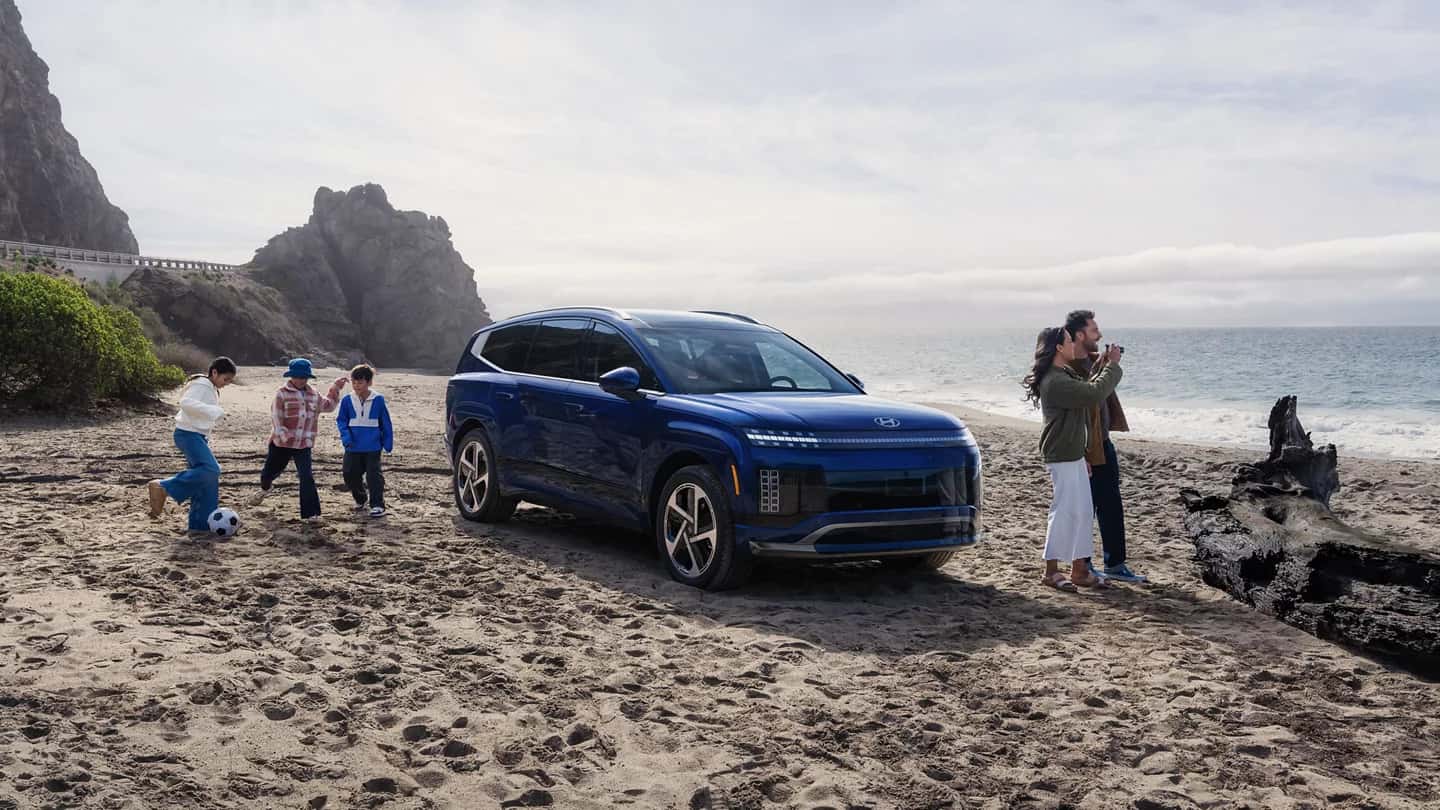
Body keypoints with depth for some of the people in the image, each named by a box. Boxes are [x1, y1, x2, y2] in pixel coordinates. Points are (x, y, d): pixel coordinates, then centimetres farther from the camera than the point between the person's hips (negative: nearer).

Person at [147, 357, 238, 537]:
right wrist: (213, 411, -31)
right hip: (189, 434, -10)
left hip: (197, 436, 10)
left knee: (206, 482, 7)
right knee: (210, 470, -26)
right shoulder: (201, 384, -11)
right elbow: (186, 402, -28)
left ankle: (200, 526, 9)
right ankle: (163, 488, -21)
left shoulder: (211, 388, 19)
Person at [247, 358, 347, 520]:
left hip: (303, 445, 2)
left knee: (307, 477, -11)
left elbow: (328, 405, 27)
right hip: (281, 443, -2)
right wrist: (283, 435, -27)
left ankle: (310, 513, -9)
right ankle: (264, 489, 54)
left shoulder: (314, 395, 9)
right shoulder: (282, 393, -8)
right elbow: (276, 416, -15)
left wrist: (335, 389, 19)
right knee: (270, 471, 17)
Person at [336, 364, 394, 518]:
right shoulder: (347, 400, -3)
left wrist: (388, 442, 1)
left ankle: (378, 505, 2)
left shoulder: (378, 400, -7)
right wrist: (346, 436, -11)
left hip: (373, 447, -3)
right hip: (353, 447, 3)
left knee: (374, 475, -5)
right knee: (351, 475, 9)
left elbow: (386, 423, 0)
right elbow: (341, 420, 4)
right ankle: (360, 500, 30)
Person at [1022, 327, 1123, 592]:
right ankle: (1051, 571, 4)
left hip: (1074, 454, 11)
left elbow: (1088, 386, 23)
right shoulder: (1055, 381, -22)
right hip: (1062, 457, -11)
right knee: (1064, 511, -5)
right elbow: (1094, 393, -26)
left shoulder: (1064, 375, 13)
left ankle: (1079, 569, 19)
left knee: (1084, 511, 12)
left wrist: (1104, 364, 11)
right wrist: (1112, 365, -13)